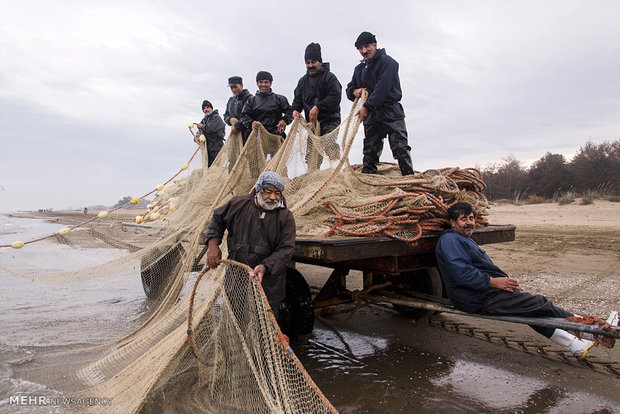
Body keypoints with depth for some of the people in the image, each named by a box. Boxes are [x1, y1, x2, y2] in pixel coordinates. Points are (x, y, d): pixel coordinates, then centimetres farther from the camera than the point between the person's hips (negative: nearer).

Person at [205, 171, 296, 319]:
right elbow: (217, 219, 13)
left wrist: (265, 266, -29)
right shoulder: (238, 204, -5)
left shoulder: (285, 216, -10)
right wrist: (213, 245, 0)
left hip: (268, 279, -2)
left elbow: (285, 249, -13)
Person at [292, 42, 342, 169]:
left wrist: (318, 107, -20)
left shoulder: (329, 77, 1)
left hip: (329, 121, -5)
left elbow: (335, 97, -12)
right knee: (311, 153, 2)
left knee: (331, 148, -19)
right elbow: (297, 99, 21)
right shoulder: (303, 81, 19)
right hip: (311, 123, 5)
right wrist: (295, 110, -2)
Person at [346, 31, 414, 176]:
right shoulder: (359, 69, 20)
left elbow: (382, 88, -14)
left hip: (390, 111, -6)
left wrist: (367, 107, -20)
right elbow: (349, 88, 24)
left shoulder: (386, 61, -2)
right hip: (370, 115, 6)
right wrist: (354, 92, -2)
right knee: (370, 150, 4)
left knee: (400, 147, -11)